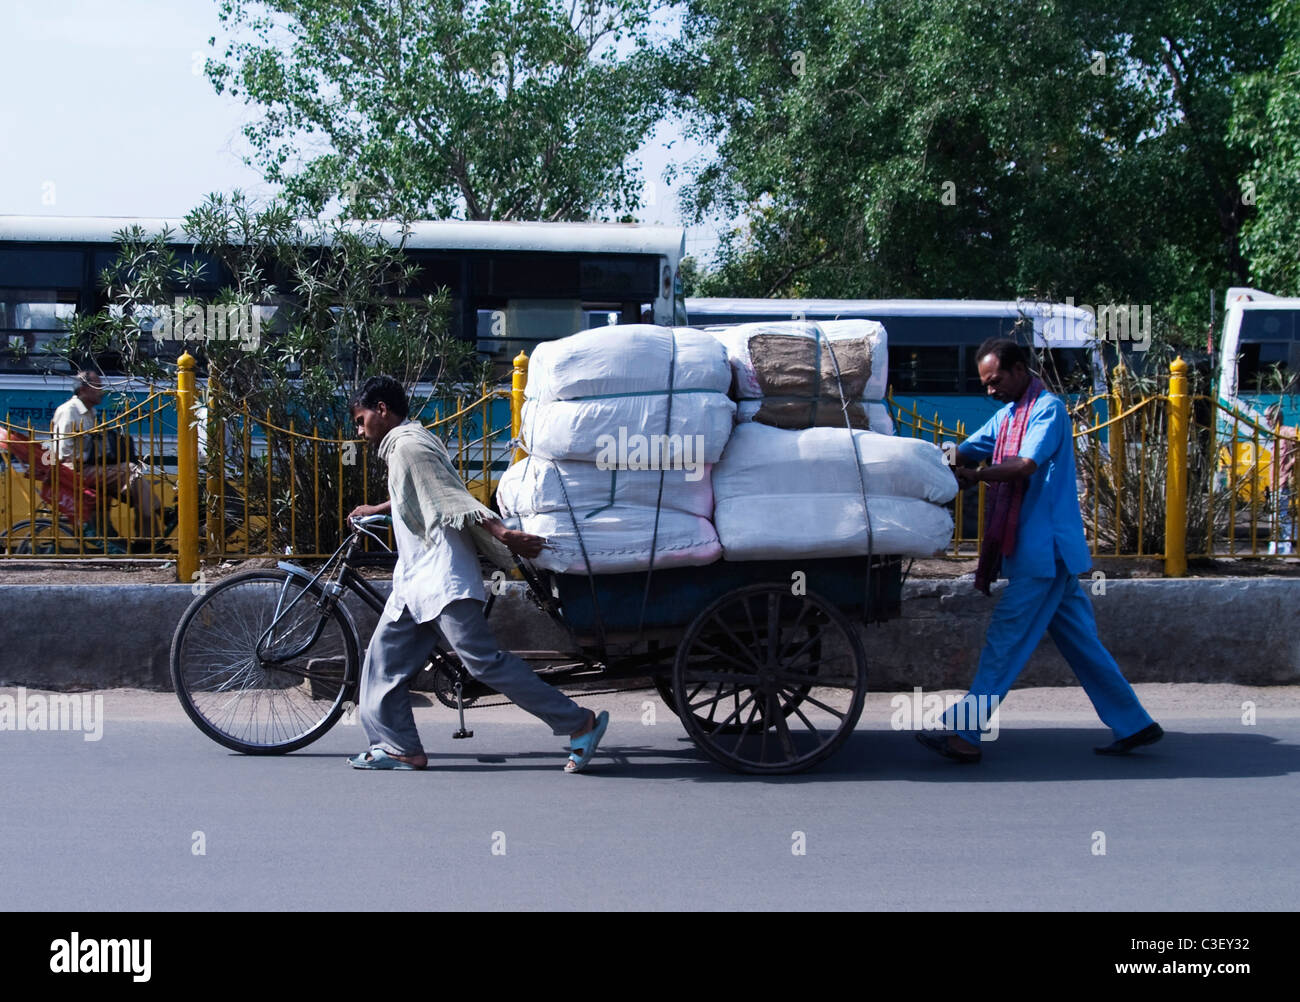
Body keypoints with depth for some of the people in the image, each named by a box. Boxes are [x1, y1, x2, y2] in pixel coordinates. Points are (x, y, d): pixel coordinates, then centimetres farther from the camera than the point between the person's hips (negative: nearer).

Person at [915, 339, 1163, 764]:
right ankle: (1133, 724, 16)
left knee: (1006, 638, -10)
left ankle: (962, 731, -11)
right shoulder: (1006, 417, 20)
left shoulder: (1048, 409, -9)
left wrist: (974, 475, -17)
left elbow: (1026, 465, -22)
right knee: (1079, 640, 11)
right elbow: (963, 453, 15)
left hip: (1045, 549, -9)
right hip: (1034, 549, 9)